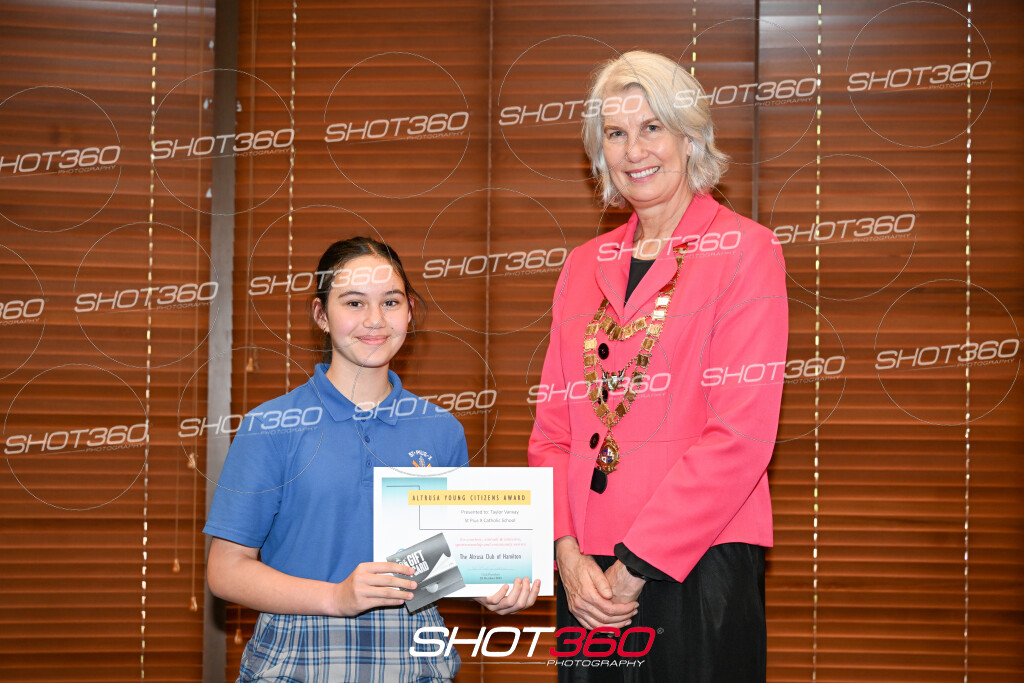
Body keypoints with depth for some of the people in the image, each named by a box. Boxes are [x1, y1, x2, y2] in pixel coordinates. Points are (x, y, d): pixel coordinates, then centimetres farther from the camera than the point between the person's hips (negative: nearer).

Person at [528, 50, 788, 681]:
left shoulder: (743, 250, -3)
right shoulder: (585, 266, 13)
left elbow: (740, 435, -12)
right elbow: (553, 429, 10)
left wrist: (635, 566, -14)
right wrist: (568, 553, -6)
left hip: (700, 566, -4)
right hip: (588, 577, 5)